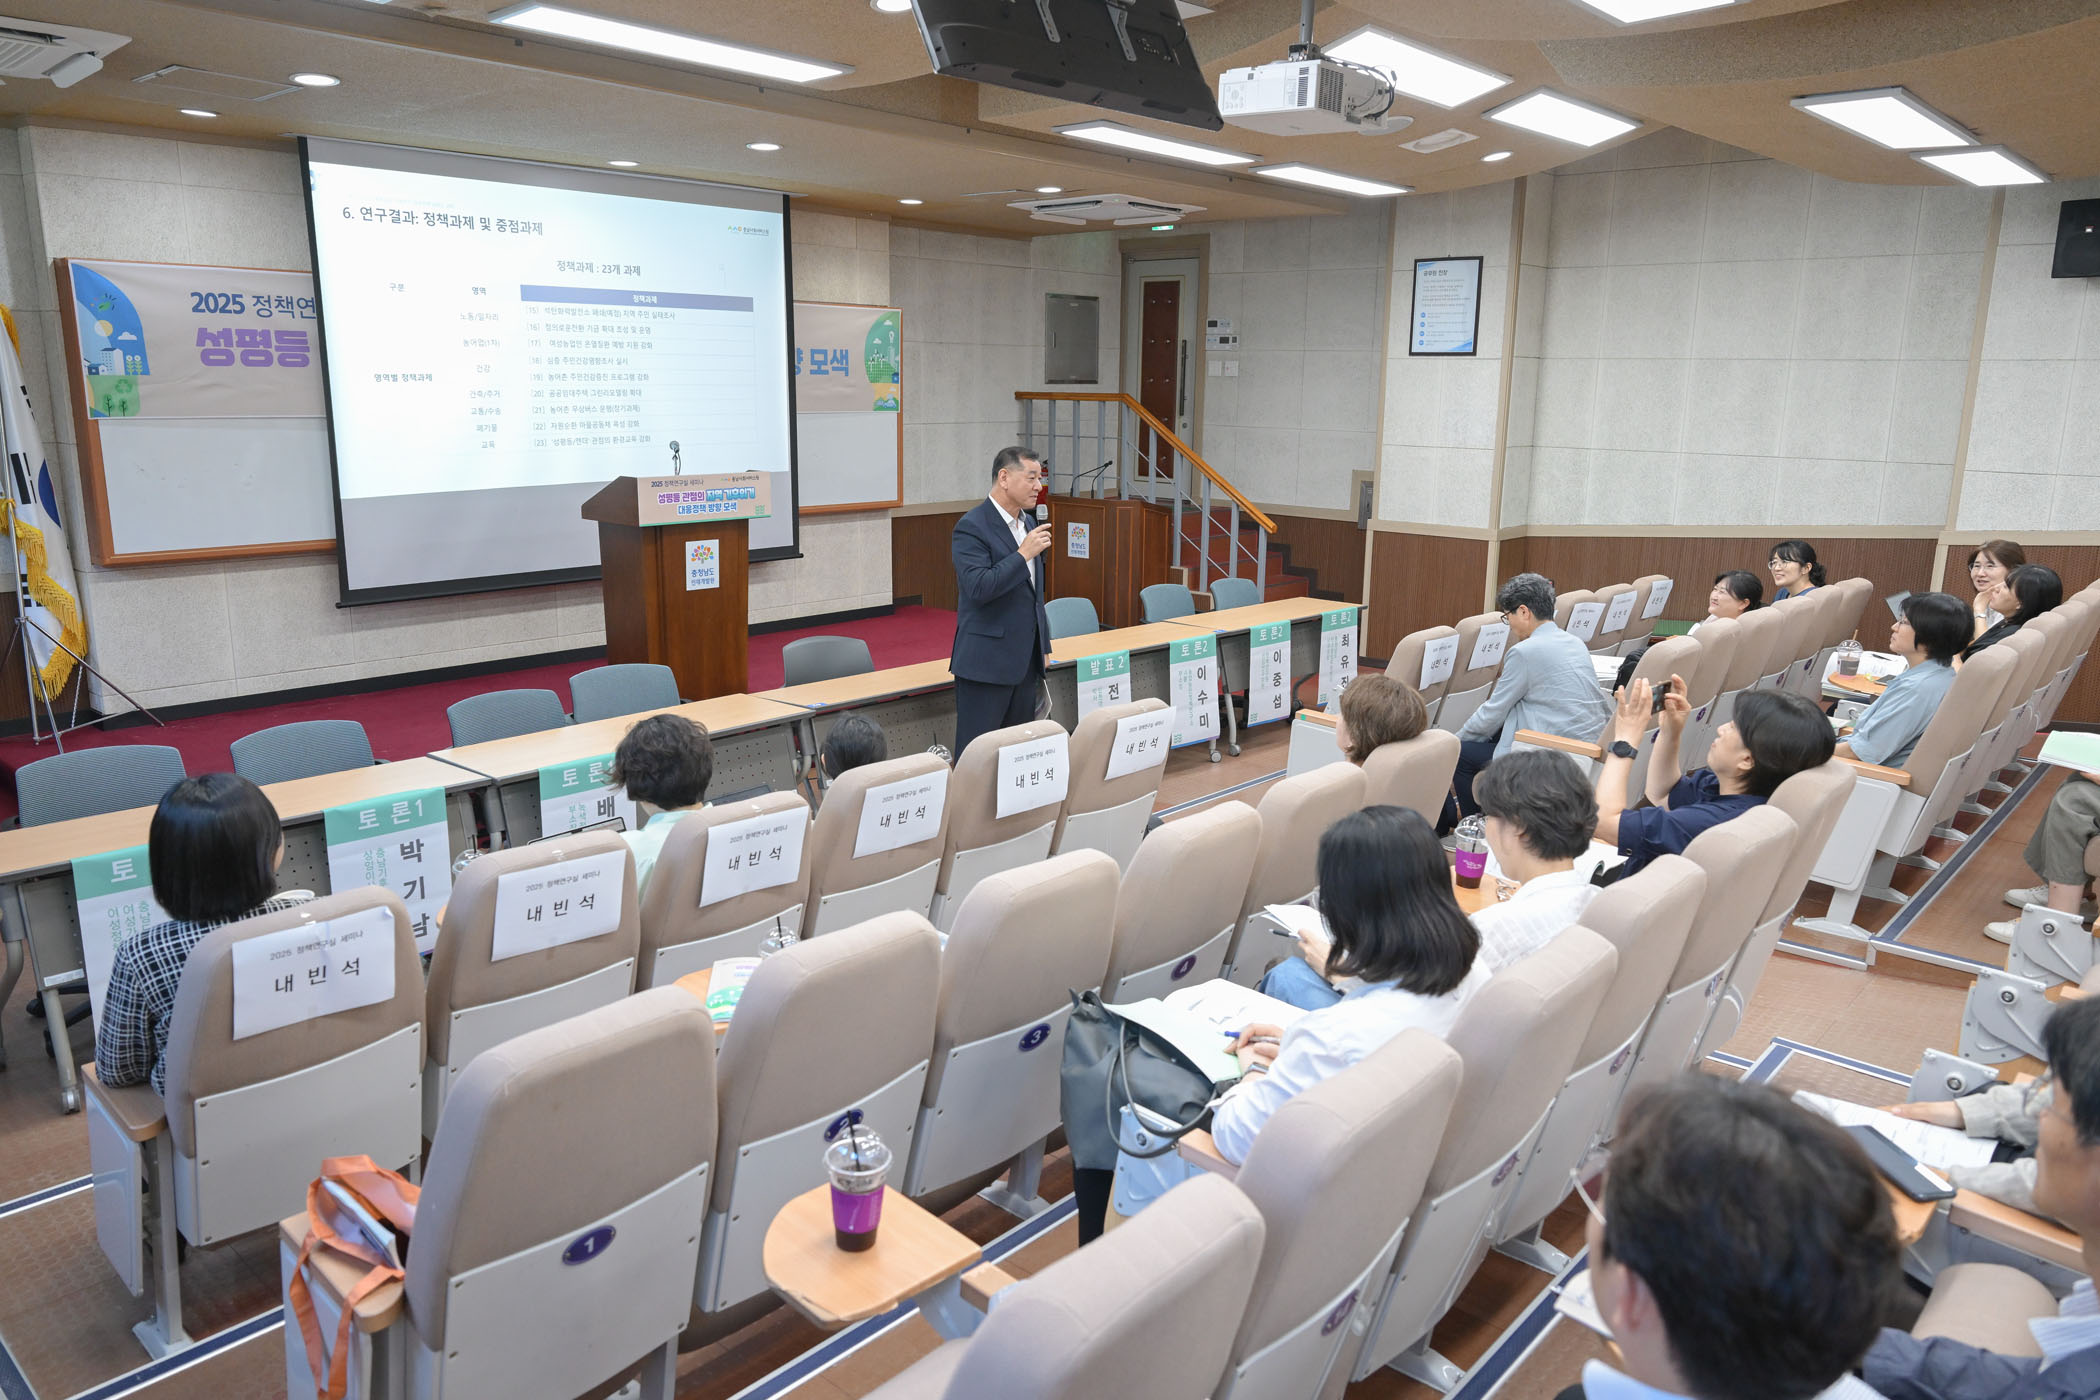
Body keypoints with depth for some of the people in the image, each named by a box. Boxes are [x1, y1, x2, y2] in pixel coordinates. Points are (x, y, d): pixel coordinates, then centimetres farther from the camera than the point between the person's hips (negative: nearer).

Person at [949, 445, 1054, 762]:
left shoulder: (1028, 522, 13)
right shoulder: (971, 527, -13)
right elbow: (978, 588, -25)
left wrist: (1043, 646, 21)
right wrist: (1024, 554, -22)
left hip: (1025, 660, 8)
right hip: (987, 661, -8)